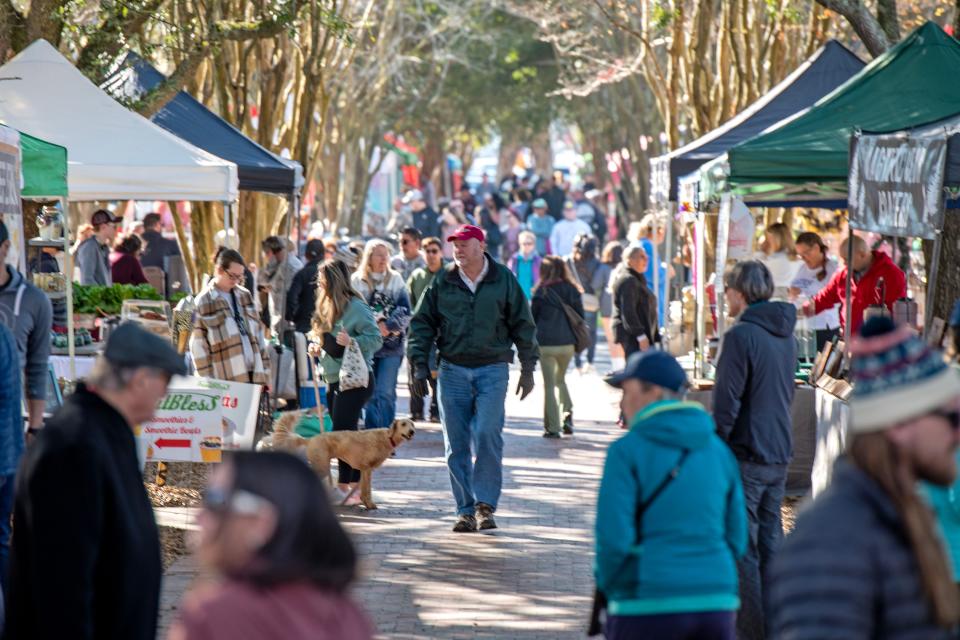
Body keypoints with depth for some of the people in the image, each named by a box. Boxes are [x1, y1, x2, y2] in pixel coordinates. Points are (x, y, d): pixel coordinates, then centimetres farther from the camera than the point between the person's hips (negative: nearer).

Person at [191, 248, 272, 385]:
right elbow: (199, 346, -4)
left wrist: (265, 372, 12)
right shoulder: (203, 302, -3)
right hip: (227, 380, -5)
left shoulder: (245, 296, 14)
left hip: (254, 374, 5)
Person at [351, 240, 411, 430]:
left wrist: (388, 326, -13)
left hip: (391, 345, 0)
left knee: (386, 393, -7)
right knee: (369, 394, 2)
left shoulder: (396, 280, 8)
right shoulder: (357, 281, 5)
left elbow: (405, 311, 3)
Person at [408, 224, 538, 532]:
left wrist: (528, 369, 7)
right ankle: (466, 509, 9)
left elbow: (523, 325, 8)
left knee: (487, 435, -15)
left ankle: (485, 503, -6)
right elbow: (422, 322, 10)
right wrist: (420, 363, 1)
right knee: (456, 444, 2)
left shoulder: (503, 280, 2)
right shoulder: (442, 282, 5)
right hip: (452, 370, 2)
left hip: (493, 370, -2)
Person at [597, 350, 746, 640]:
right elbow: (736, 538, 11)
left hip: (648, 607, -4)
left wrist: (607, 584, 5)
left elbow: (614, 538, -13)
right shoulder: (718, 450, 9)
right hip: (715, 603, 5)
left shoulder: (628, 451, -7)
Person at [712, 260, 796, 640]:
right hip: (779, 455, 8)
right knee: (770, 543, 13)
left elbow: (726, 403, -17)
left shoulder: (741, 335, -15)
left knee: (742, 547, -3)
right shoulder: (785, 335, 11)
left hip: (745, 455, -8)